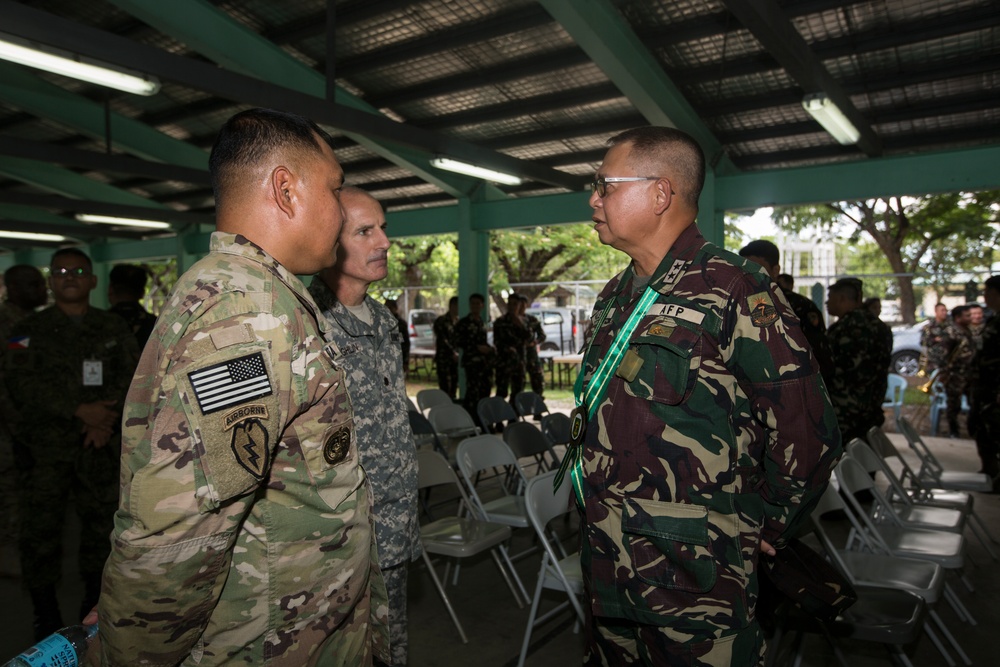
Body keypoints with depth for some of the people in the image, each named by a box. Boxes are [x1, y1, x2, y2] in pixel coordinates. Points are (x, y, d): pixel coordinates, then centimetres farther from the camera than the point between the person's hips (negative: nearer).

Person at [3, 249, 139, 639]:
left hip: (99, 446, 1)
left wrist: (108, 418, -14)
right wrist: (80, 410, -17)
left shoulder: (114, 329, 11)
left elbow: (131, 377, 2)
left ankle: (96, 600, 22)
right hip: (44, 448, -1)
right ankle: (45, 614, 16)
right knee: (41, 527, 2)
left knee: (99, 523, 6)